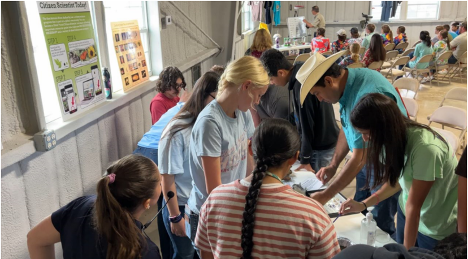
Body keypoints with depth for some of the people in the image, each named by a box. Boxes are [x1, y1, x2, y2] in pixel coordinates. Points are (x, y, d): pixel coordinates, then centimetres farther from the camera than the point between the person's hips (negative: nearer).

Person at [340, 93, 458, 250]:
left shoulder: (425, 149, -34)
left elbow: (413, 206, -27)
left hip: (437, 226, -6)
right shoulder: (397, 137, -12)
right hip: (406, 212, 6)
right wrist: (363, 204, -6)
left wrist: (407, 250, -17)